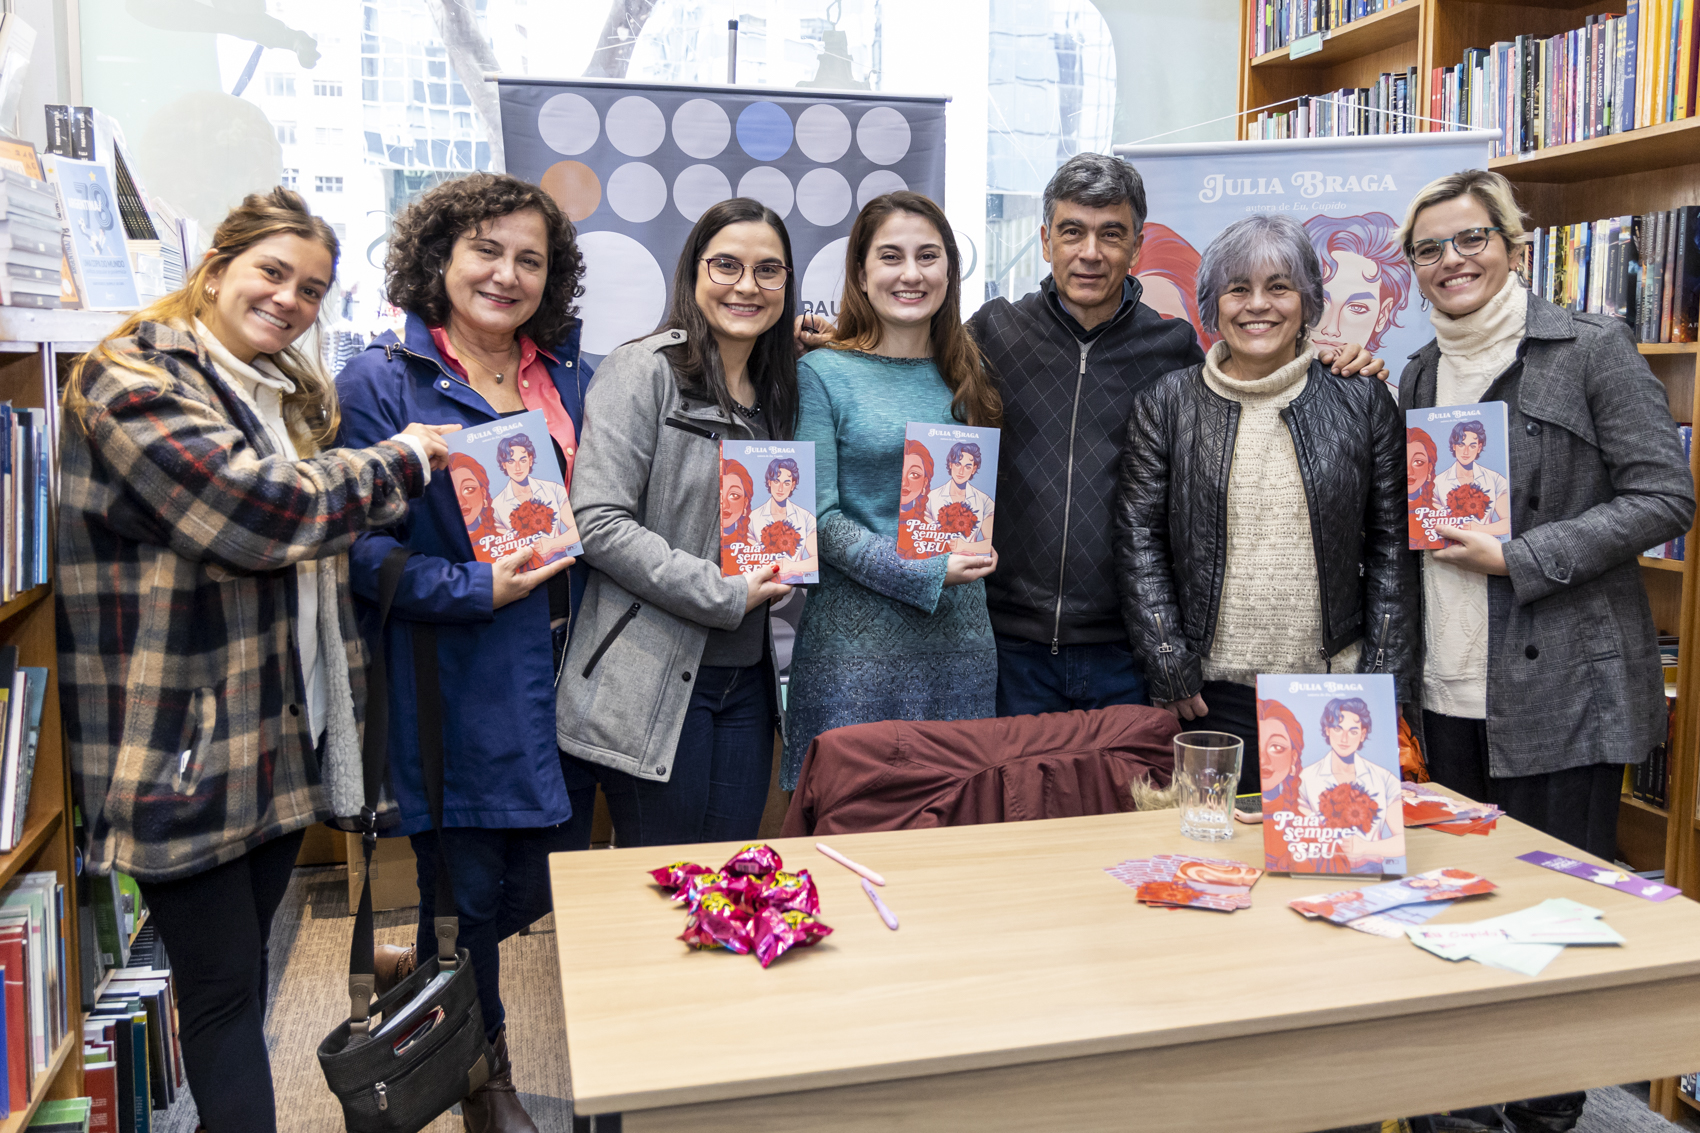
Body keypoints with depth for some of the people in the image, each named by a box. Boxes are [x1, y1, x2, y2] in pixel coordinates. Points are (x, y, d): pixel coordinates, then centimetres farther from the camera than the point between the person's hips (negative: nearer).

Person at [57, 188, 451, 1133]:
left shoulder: (295, 391, 16)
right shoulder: (135, 381, -11)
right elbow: (255, 508, -24)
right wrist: (399, 461, -12)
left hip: (283, 728, 8)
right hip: (185, 744, -7)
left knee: (245, 966, 17)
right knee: (222, 985, 1)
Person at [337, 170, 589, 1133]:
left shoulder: (574, 380, 11)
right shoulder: (383, 382, -6)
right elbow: (361, 544, -10)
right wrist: (476, 587, -21)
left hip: (560, 676, 5)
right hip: (458, 685, -5)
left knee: (547, 888, 14)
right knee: (472, 897, 9)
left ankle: (405, 972, 43)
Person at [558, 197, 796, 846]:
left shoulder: (777, 390, 14)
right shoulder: (643, 371, -8)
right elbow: (599, 522, -16)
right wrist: (726, 595, -17)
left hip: (747, 678, 7)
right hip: (652, 683, -6)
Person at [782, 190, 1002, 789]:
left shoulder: (965, 374, 10)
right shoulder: (823, 373, -4)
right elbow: (818, 518, -9)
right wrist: (927, 573, -16)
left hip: (961, 638, 5)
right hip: (856, 641, -4)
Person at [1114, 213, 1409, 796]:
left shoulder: (1362, 401, 4)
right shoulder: (1165, 404, 2)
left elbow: (1391, 544, 6)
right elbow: (1139, 541, 1)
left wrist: (1382, 674, 1)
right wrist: (1170, 670, -4)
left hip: (1334, 687, 1)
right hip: (1213, 693, -1)